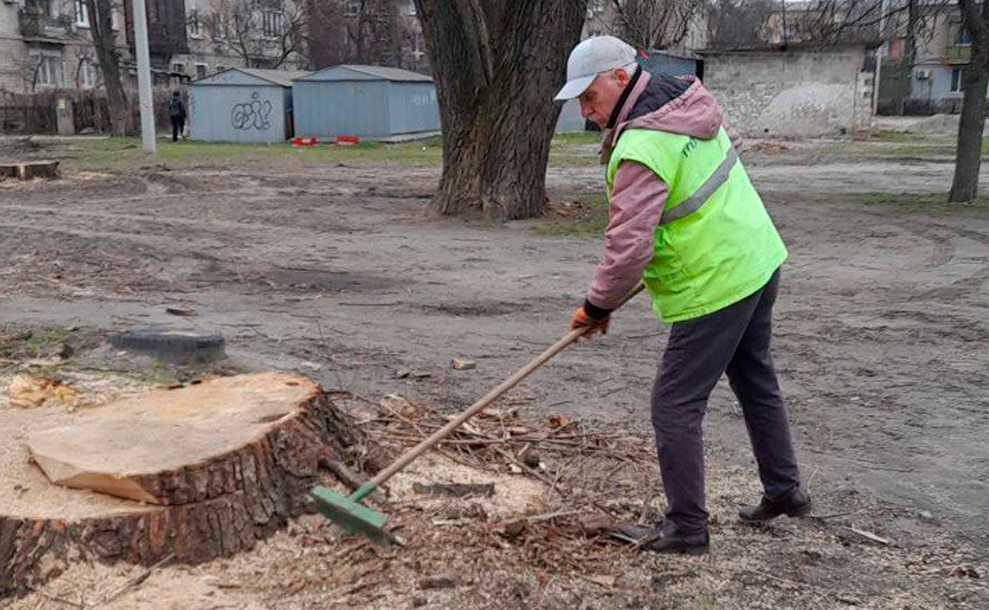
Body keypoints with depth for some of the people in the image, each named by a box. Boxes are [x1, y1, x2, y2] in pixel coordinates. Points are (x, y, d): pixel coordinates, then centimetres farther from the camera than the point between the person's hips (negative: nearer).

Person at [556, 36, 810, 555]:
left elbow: (627, 249, -26)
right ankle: (784, 491, 39)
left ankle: (685, 528, 12)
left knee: (675, 407, 0)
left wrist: (596, 308, -10)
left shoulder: (639, 150, -24)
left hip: (714, 288, -10)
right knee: (756, 381, 24)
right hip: (759, 260, 10)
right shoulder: (687, 102, 6)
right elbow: (729, 147, 24)